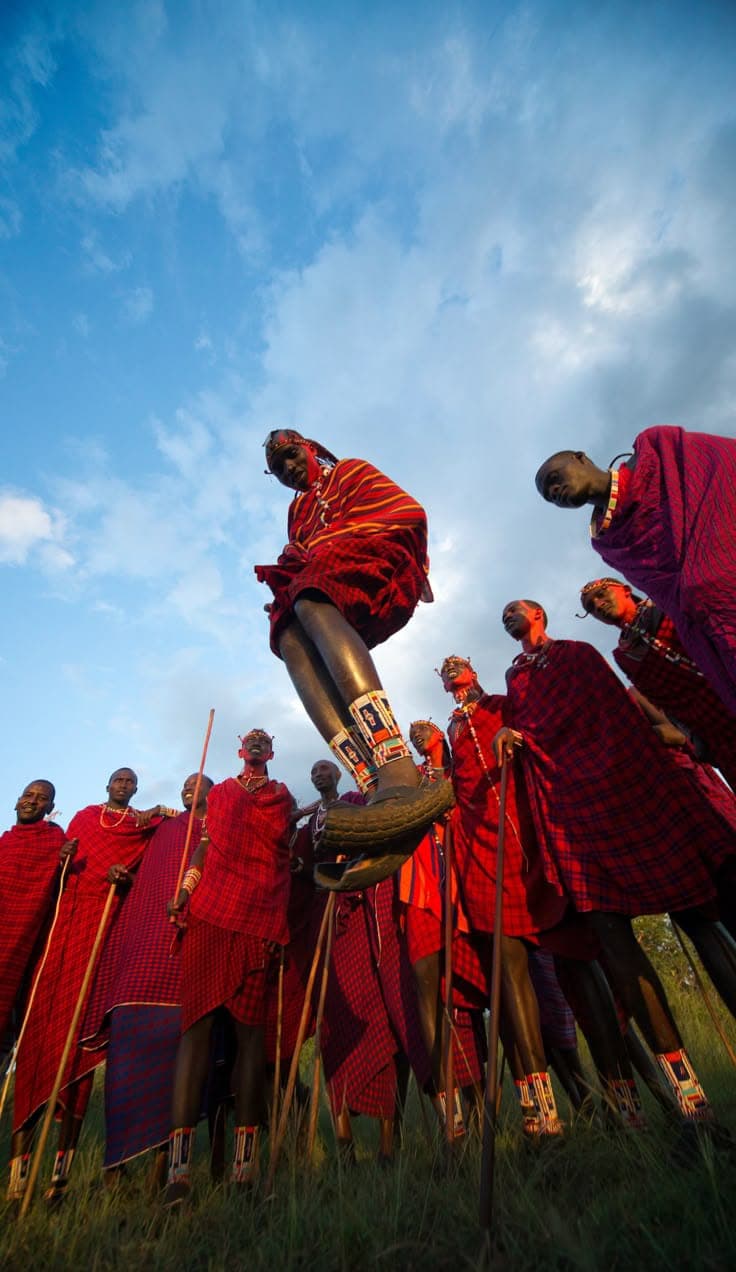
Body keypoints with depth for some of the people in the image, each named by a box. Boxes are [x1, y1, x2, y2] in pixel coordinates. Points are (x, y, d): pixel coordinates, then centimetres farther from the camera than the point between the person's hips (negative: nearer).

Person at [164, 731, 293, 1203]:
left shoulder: (283, 796, 14)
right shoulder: (219, 793, 16)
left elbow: (288, 858, 17)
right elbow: (205, 845, 14)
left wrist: (280, 923, 12)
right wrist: (183, 893, 4)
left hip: (259, 917, 0)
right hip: (208, 913, 1)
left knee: (250, 1023, -1)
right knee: (196, 1018, -6)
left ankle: (246, 1154, 6)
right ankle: (180, 1159, -4)